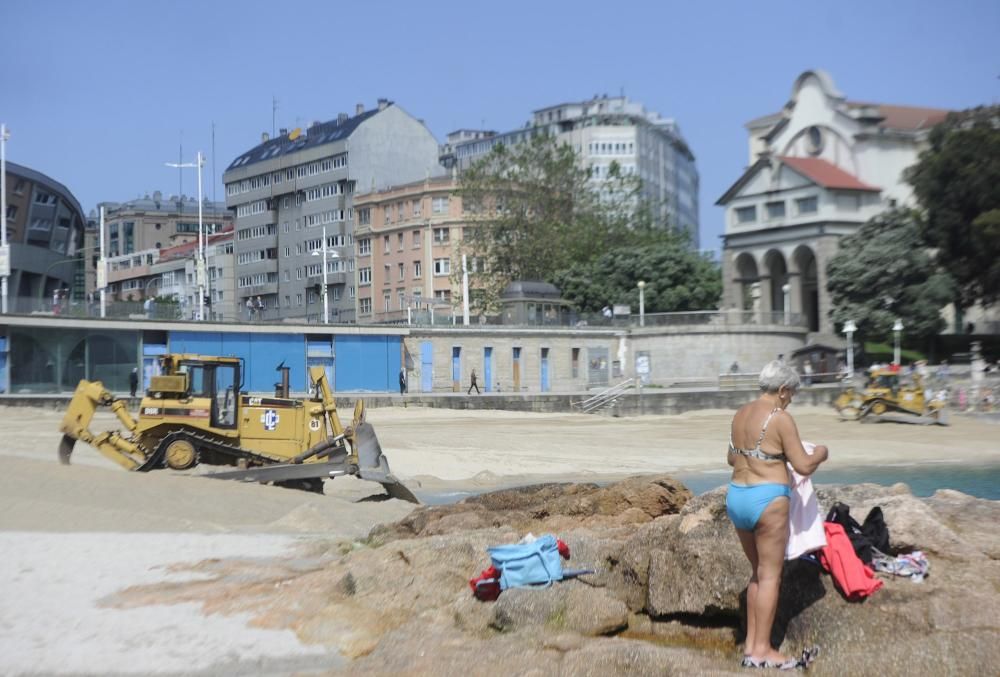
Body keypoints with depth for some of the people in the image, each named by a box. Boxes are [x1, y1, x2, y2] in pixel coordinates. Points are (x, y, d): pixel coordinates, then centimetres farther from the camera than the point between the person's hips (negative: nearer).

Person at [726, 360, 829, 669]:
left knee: (757, 572, 18)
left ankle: (750, 644, 20)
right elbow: (804, 466, -11)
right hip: (767, 500, -8)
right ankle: (762, 650, 5)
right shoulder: (780, 418, -13)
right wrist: (821, 453, 9)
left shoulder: (740, 414, 11)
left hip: (736, 497, 8)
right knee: (770, 575, 1)